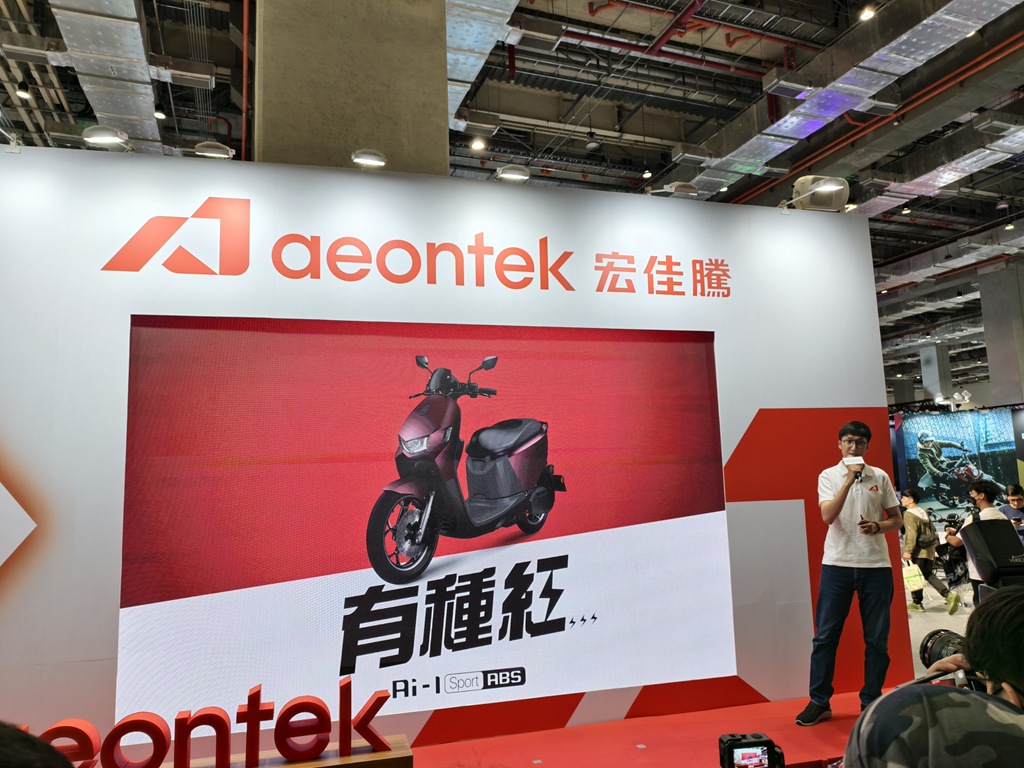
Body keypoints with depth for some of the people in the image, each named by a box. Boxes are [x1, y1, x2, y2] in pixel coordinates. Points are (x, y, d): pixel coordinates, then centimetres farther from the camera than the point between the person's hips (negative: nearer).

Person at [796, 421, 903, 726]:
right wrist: (850, 479, -18)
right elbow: (828, 516, -13)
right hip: (837, 563, -2)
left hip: (875, 564, 2)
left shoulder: (880, 477, 7)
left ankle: (871, 701, 21)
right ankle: (819, 701, 10)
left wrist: (878, 526, -10)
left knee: (877, 639, 7)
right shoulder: (828, 476, 1)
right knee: (825, 636, 1)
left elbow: (897, 520, 12)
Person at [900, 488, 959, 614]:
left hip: (917, 552, -8)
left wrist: (908, 551, -23)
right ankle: (949, 594, -5)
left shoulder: (909, 514, -13)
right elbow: (932, 529, 19)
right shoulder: (924, 512, 13)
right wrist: (935, 541, 30)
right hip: (928, 550, 8)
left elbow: (911, 534, -22)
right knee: (929, 575, 12)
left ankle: (917, 603, 9)